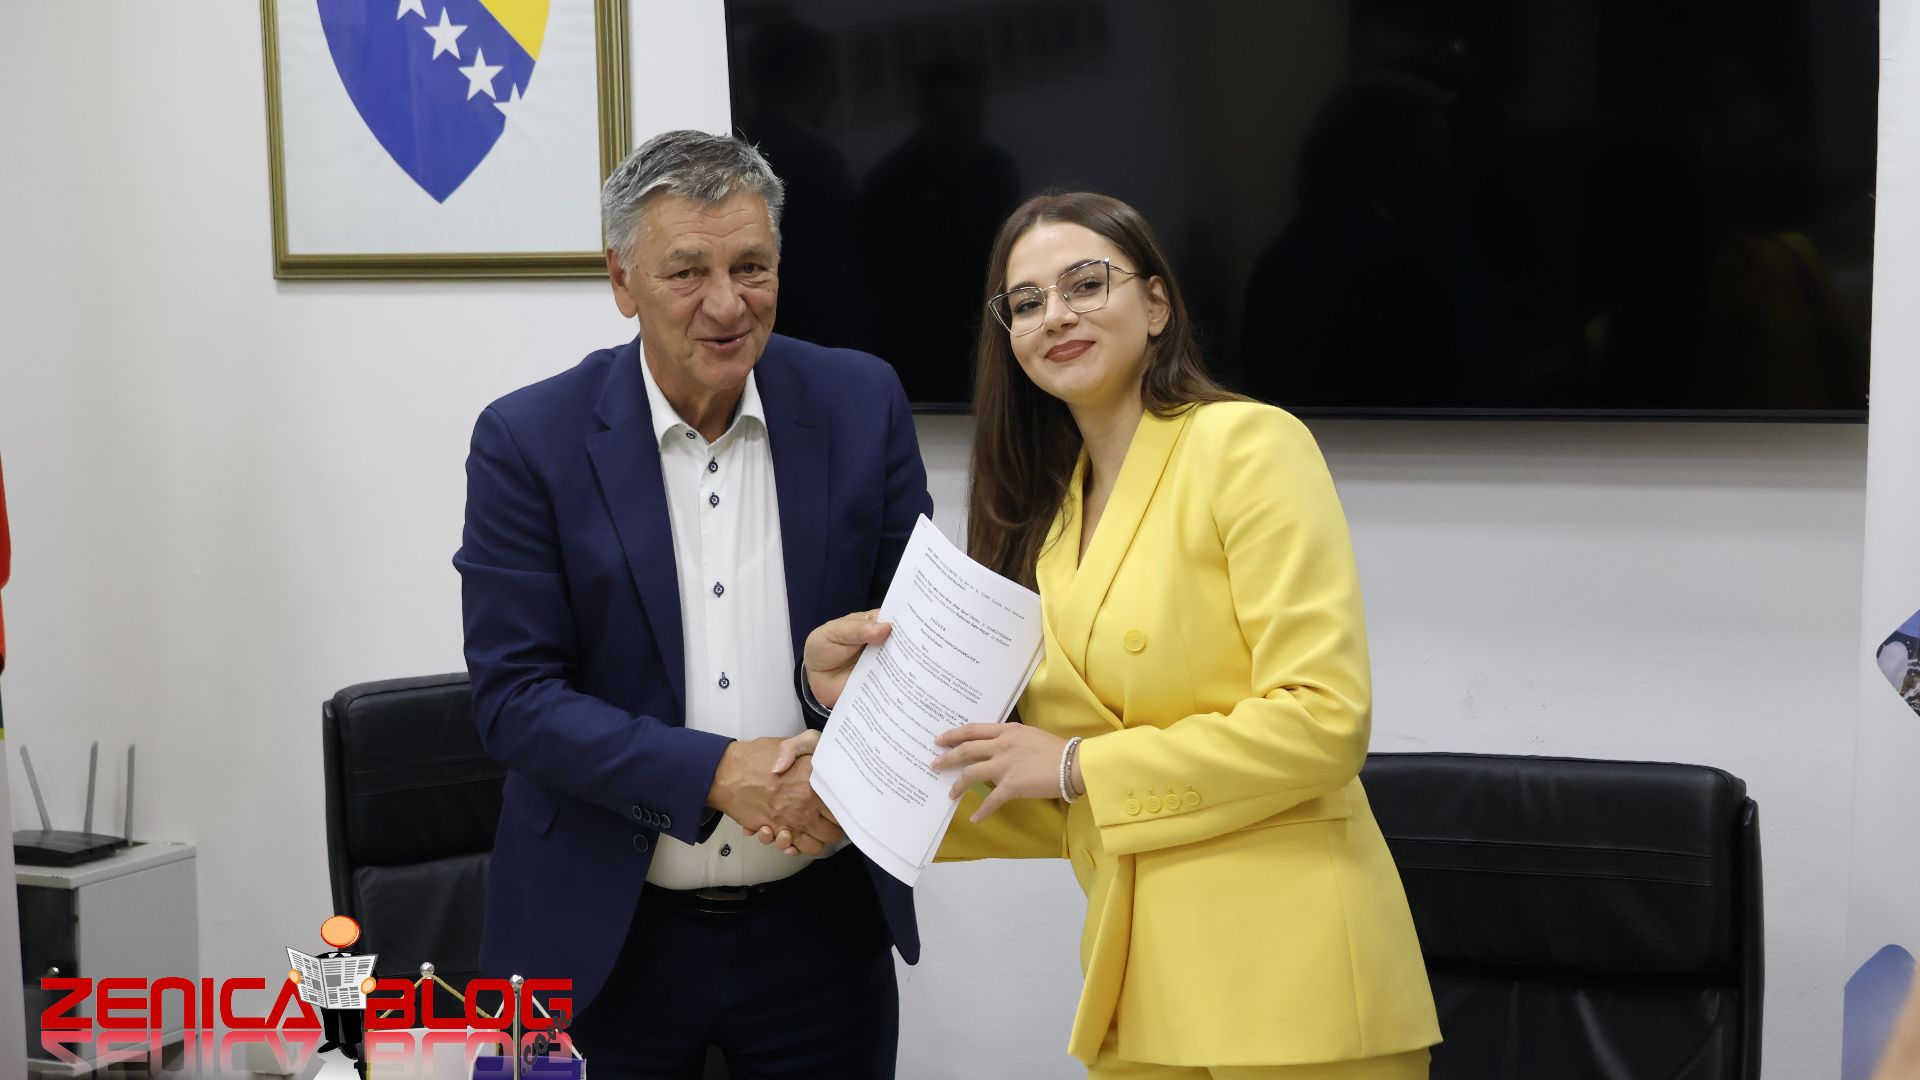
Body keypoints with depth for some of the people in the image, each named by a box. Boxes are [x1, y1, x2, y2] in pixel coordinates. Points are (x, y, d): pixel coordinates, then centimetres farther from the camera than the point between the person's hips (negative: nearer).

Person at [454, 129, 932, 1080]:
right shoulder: (528, 440, -8)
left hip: (820, 927, 2)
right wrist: (717, 773, -22)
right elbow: (513, 695, -10)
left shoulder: (861, 404, -2)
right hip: (605, 938, -1)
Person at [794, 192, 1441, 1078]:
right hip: (1139, 982, 6)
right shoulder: (1048, 513, 12)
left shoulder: (1248, 446, -7)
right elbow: (1057, 810, 13)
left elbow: (1324, 717, -16)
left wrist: (1079, 765, -13)